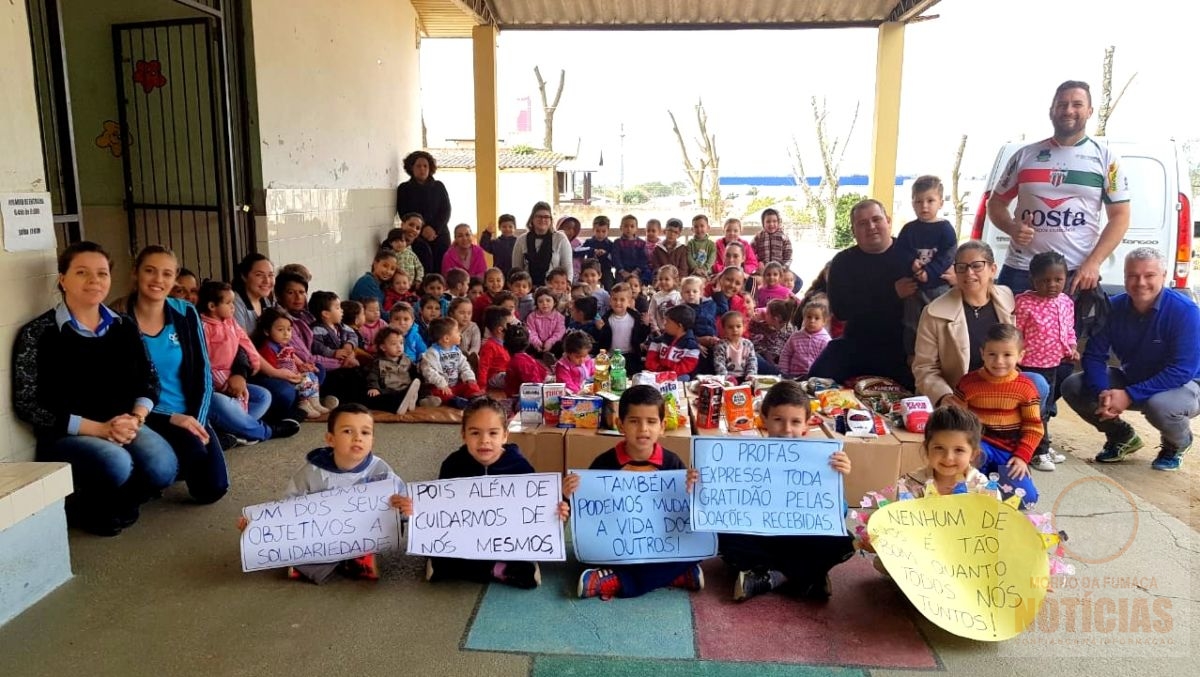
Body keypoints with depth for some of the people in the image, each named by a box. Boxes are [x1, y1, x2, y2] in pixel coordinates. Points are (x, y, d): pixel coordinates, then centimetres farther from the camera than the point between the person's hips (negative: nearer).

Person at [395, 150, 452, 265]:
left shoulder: (439, 187, 12)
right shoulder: (404, 188, 9)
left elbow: (446, 211, 5)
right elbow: (403, 214, 2)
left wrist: (434, 229, -11)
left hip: (440, 235, 1)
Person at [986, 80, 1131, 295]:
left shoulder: (1105, 157, 6)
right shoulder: (1026, 155, 10)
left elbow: (1120, 216, 2)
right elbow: (996, 202, 15)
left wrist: (1092, 263, -10)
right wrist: (1012, 228, -8)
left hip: (1077, 275, -1)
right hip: (1020, 271, 1)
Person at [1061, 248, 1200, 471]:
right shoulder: (1114, 307, -10)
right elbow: (1094, 356, -9)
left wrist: (1130, 395, -34)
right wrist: (1103, 392, -29)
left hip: (1182, 385, -5)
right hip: (1131, 378, 5)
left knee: (1159, 405, -39)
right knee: (1072, 387, -15)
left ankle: (1178, 444, 1)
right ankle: (1122, 436, 11)